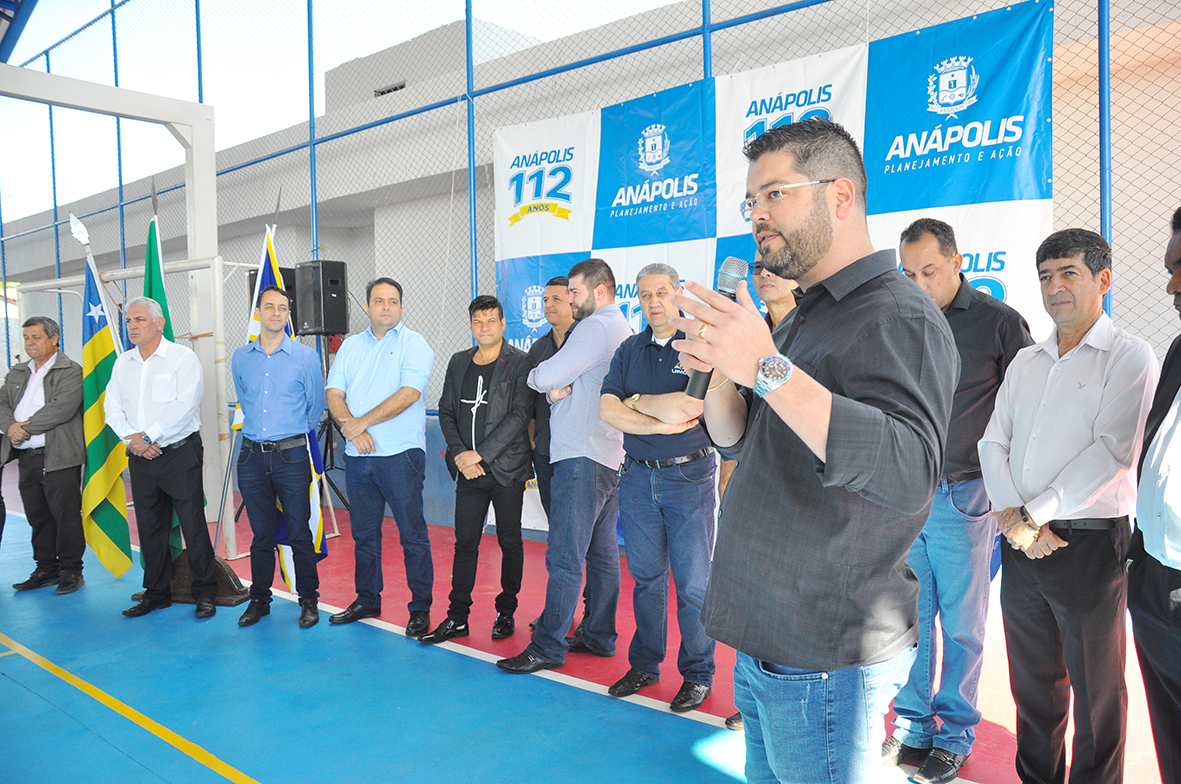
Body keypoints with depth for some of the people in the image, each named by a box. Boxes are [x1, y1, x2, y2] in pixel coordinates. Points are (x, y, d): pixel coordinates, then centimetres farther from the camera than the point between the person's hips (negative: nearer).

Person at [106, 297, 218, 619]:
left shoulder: (182, 357, -5)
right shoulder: (123, 363, 13)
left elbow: (184, 405, -15)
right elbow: (112, 407, 9)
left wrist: (149, 436, -15)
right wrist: (132, 438, -8)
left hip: (180, 454, -6)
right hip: (140, 459, 6)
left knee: (193, 524, -3)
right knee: (149, 527, 12)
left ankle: (205, 593, 7)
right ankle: (156, 592, 24)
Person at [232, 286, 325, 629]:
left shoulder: (305, 357, -2)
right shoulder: (241, 357, 7)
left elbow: (316, 407, 9)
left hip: (291, 456, -2)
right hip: (252, 456, 3)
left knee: (299, 532, 2)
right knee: (261, 533, 11)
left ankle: (308, 600, 16)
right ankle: (259, 600, 24)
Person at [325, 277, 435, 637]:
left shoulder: (413, 344, -2)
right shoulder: (351, 346, 14)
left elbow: (409, 394, -15)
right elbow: (334, 395, 6)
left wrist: (362, 422, -13)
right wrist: (351, 430, -12)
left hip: (401, 453, -5)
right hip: (357, 456, 5)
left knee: (412, 533, -2)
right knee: (364, 532, 14)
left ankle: (420, 608, 8)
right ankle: (367, 600, 29)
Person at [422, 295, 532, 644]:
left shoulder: (520, 363, -5)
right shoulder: (459, 362, 11)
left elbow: (519, 416, -13)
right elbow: (446, 412, 10)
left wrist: (480, 454, -15)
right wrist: (461, 455, -4)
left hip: (506, 469, -4)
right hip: (468, 470, 4)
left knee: (509, 542, 8)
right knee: (465, 543, 7)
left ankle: (506, 612, 23)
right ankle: (457, 617, 16)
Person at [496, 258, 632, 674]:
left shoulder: (597, 327, -11)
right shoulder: (624, 329, 20)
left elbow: (543, 377, -16)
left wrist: (537, 376, 7)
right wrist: (559, 389, -5)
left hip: (583, 456, -10)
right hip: (612, 456, 10)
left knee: (564, 556, -7)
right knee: (602, 551, 13)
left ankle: (548, 647, -1)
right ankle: (599, 636, 22)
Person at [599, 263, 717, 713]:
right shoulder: (629, 350, 10)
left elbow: (689, 408, -18)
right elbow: (608, 411, -2)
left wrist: (638, 401, -5)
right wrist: (658, 424, -14)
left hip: (689, 474, -4)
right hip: (638, 474, 4)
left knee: (693, 582, 2)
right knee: (645, 576, 13)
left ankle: (697, 675, 16)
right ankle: (644, 665, 26)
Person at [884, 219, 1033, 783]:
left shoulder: (1000, 323, -2)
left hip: (963, 497, -3)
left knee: (962, 624, 7)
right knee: (912, 616, 10)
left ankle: (955, 735, 23)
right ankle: (913, 726, 25)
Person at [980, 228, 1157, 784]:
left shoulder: (1130, 357, -4)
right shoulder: (1025, 362, 13)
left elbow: (1112, 451, -15)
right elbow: (993, 440, 7)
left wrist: (1034, 516, -16)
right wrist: (1010, 514, -8)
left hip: (1090, 544, -5)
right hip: (1022, 542, 5)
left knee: (1095, 687, 8)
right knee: (1032, 678, 16)